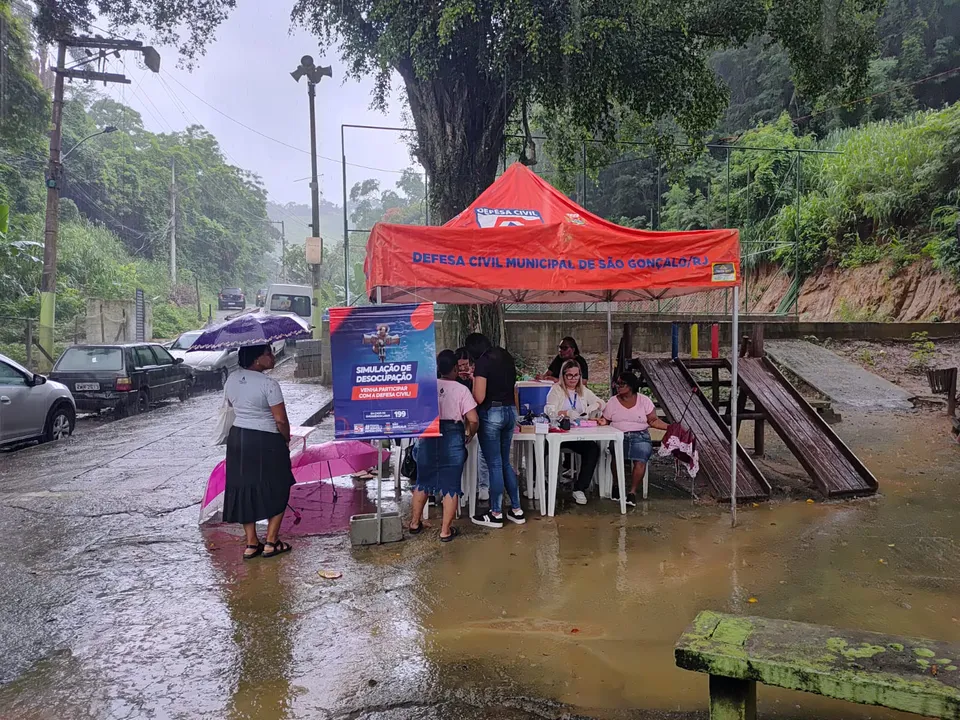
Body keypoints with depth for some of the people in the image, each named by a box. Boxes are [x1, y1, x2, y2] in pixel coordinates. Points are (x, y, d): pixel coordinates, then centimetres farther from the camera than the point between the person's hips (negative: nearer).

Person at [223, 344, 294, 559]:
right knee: (276, 490, 10)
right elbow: (281, 420, -17)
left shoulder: (231, 380, 2)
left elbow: (231, 405, 13)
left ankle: (251, 543, 20)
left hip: (237, 438, 7)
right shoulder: (269, 384, -19)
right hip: (266, 442, -6)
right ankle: (271, 542, 13)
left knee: (244, 489, 14)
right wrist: (286, 439, -1)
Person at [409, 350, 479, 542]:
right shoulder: (461, 390, -6)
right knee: (450, 485, 5)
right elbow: (473, 420, -11)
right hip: (452, 439, -3)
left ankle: (415, 523, 29)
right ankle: (445, 531, 9)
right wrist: (470, 435, 8)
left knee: (423, 481, 17)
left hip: (427, 437, 3)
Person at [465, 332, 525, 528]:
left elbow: (479, 398, -17)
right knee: (505, 462, 16)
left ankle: (496, 514, 10)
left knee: (494, 464, 1)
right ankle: (516, 510, 18)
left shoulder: (482, 362, -12)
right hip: (510, 411, 8)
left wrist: (474, 380, 3)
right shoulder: (507, 357, 11)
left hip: (491, 414, -7)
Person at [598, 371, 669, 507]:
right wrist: (603, 422, -14)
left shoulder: (644, 400, 7)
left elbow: (653, 421, 4)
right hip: (618, 436, 0)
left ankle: (632, 492, -19)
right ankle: (617, 485, -5)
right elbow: (606, 420, 10)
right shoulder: (613, 401, 10)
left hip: (640, 436, 0)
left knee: (640, 460, -30)